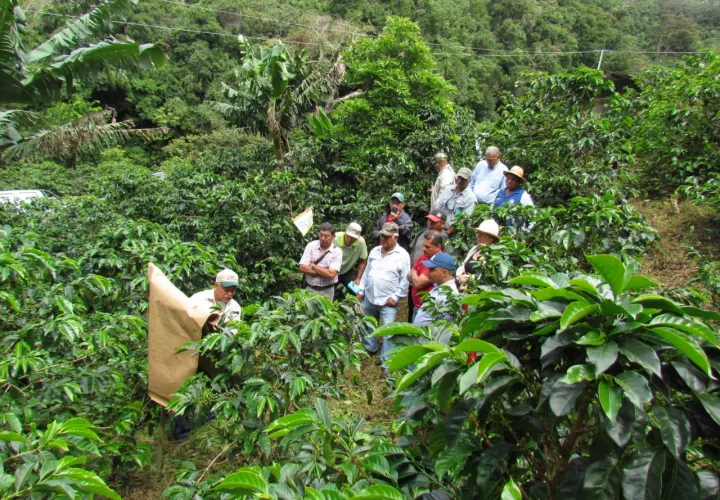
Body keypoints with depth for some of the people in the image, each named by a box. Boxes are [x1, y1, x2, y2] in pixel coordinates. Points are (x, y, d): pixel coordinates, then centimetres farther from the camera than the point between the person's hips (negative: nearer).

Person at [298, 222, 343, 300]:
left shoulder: (337, 251, -8)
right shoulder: (311, 245, -1)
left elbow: (331, 274, -18)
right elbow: (303, 268, -9)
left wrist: (313, 266, -10)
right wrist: (324, 271, -14)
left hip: (326, 291, -1)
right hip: (309, 289, 1)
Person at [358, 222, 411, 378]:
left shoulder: (403, 255, -11)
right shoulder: (374, 251, 5)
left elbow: (404, 280, -10)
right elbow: (366, 272, 12)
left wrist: (396, 297, -14)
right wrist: (361, 290, 10)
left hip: (388, 301, -6)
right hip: (369, 297, 6)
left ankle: (386, 363, 9)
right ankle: (370, 348, 44)